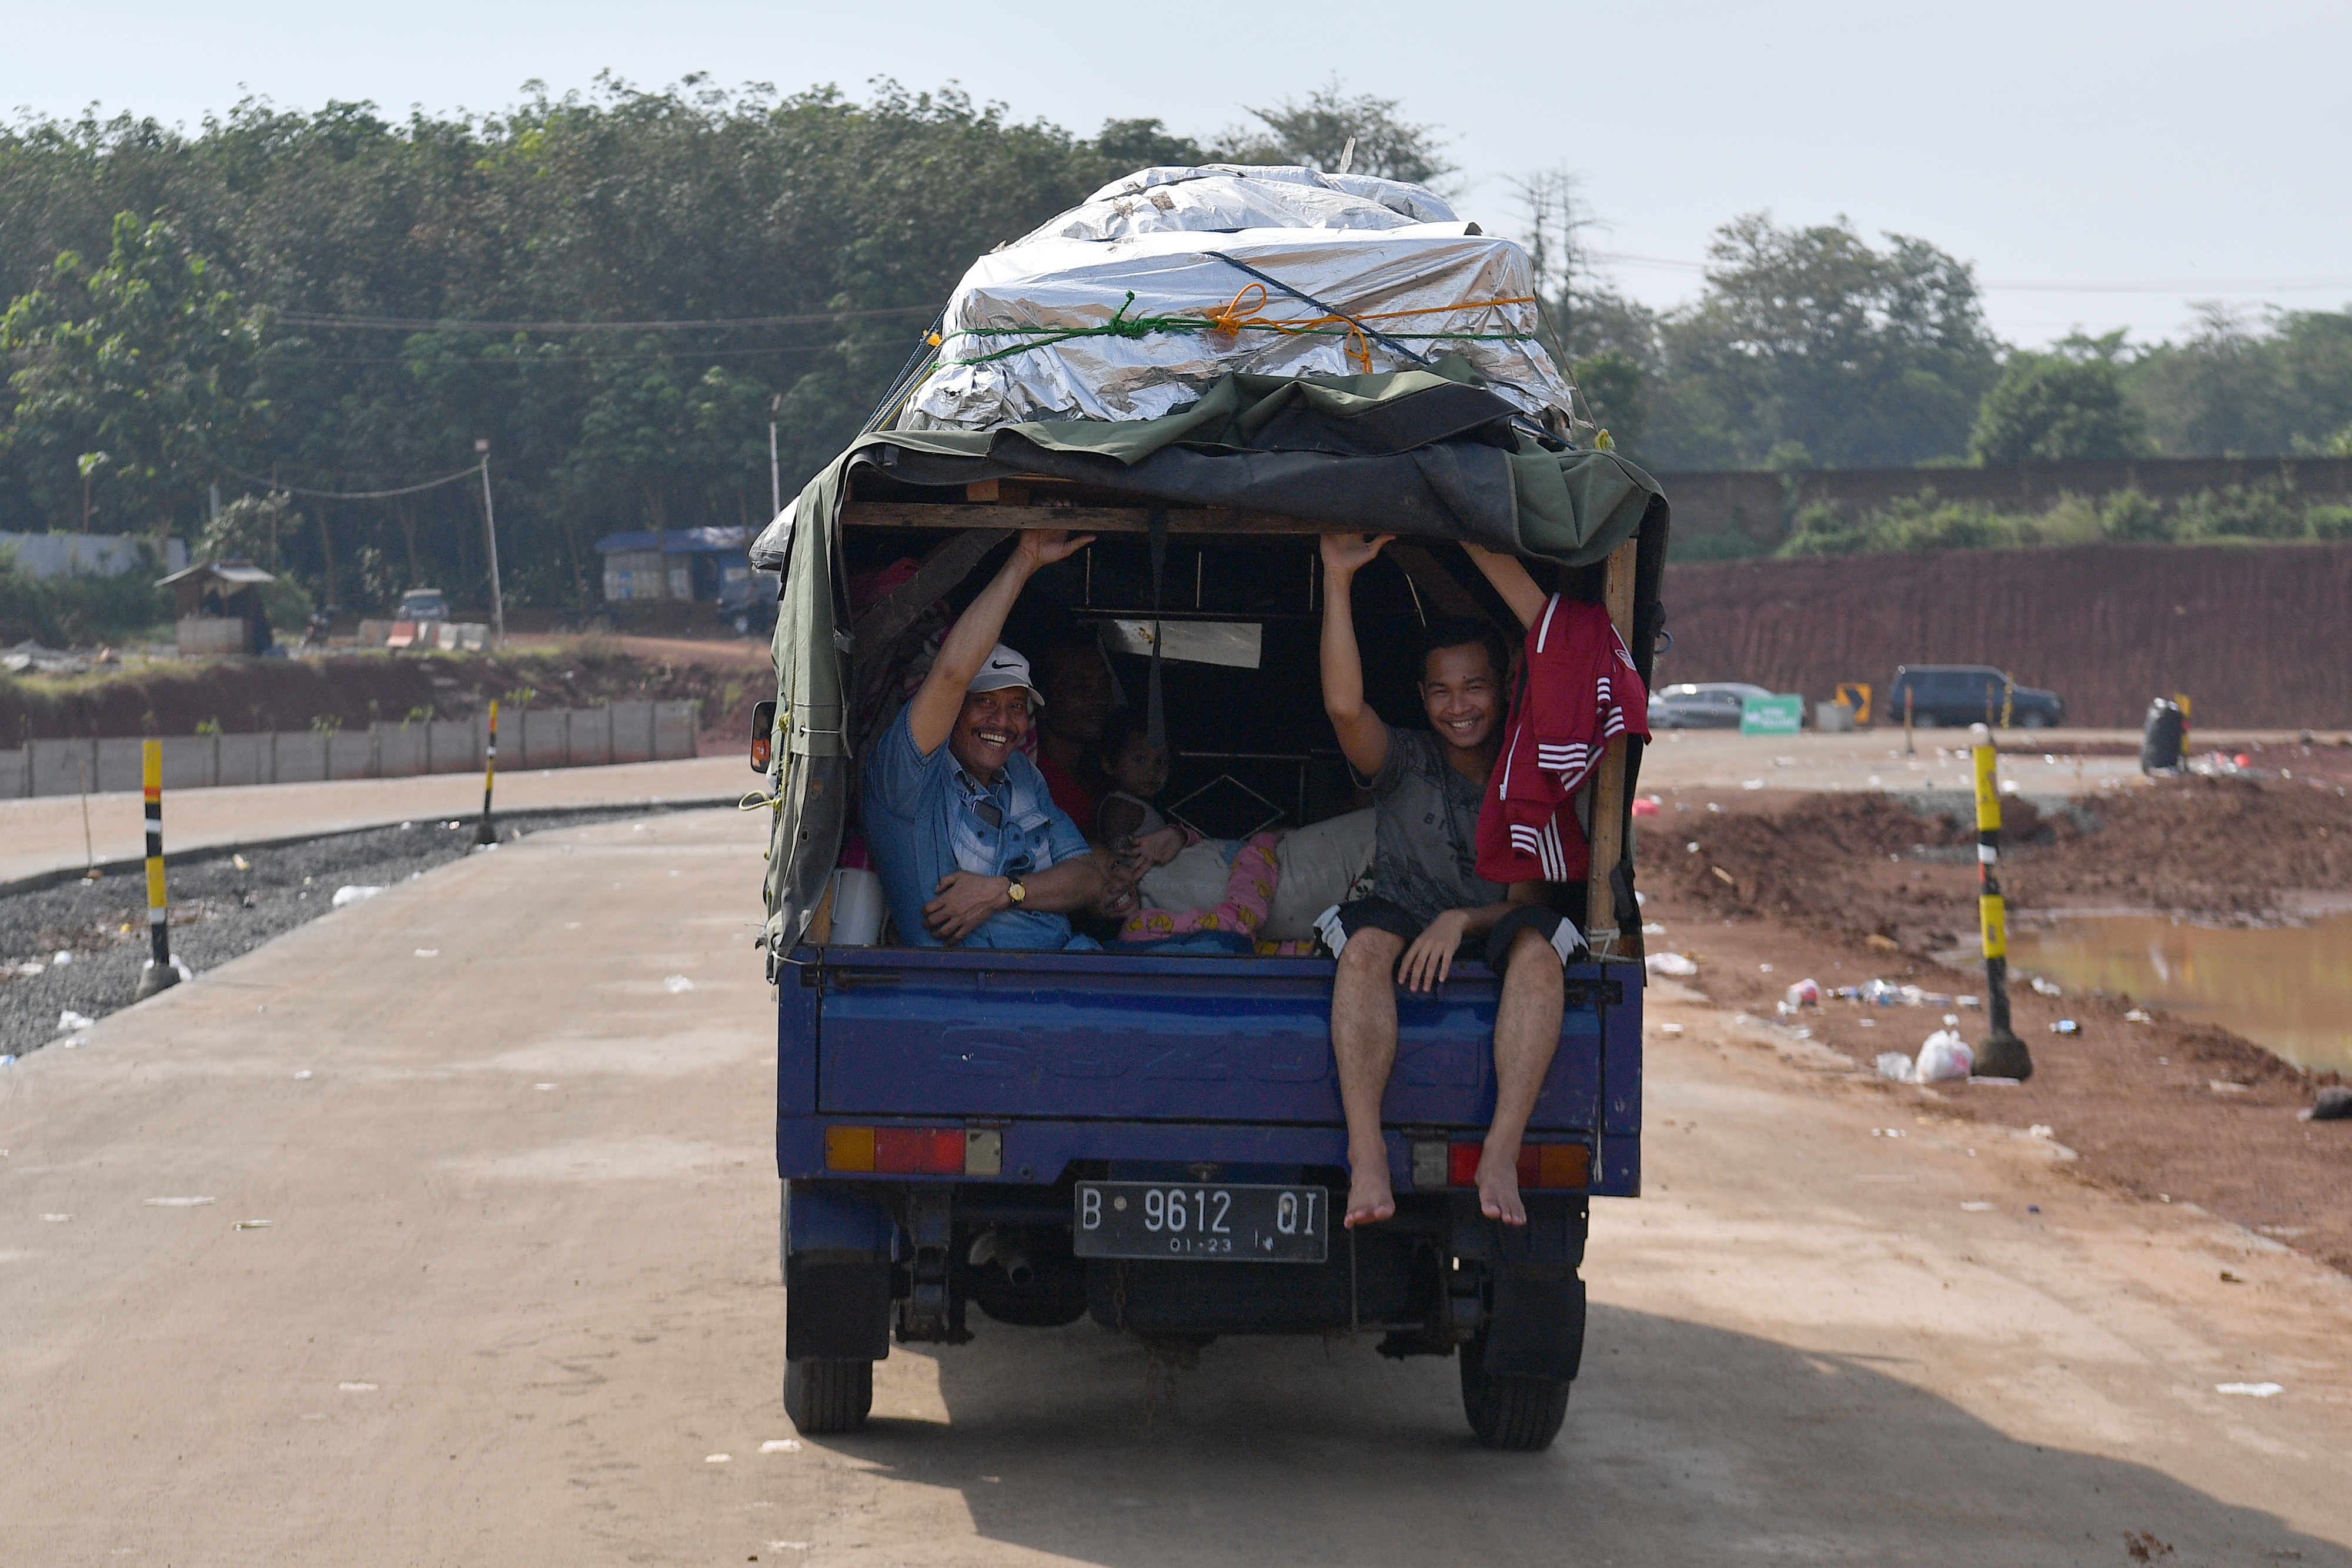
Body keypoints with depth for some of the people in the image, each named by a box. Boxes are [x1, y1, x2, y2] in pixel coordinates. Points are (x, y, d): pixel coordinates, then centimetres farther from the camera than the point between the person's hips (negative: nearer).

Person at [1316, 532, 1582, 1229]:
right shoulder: (1406, 763, 3)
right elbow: (1344, 704, -13)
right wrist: (1338, 580, -19)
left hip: (1493, 938, 0)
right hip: (1406, 925, 0)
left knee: (1538, 947, -33)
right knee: (1366, 941, -33)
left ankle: (1502, 1156, -42)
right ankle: (1366, 1153, -43)